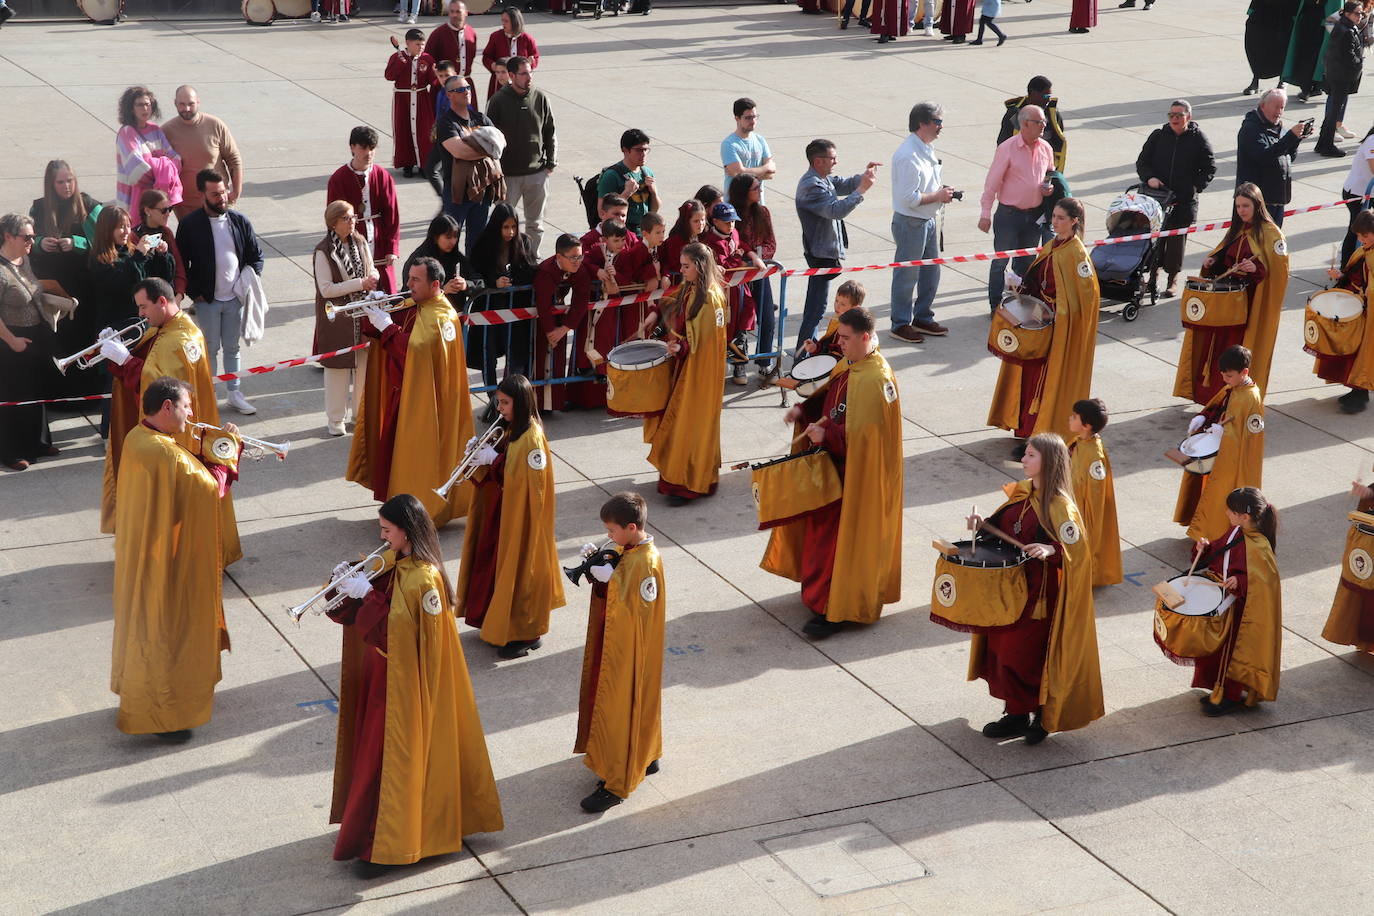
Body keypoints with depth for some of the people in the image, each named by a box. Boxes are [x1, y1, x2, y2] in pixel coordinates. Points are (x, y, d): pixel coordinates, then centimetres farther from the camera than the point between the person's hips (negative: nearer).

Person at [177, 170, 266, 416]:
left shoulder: (240, 221, 0)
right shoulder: (190, 225, -8)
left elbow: (256, 255, 10)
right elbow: (181, 263, -3)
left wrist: (251, 282, -1)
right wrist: (193, 292, -7)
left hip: (235, 297, 3)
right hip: (207, 300, -3)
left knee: (232, 347, 14)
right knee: (210, 349, 5)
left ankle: (234, 393, 24)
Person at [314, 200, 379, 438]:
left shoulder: (361, 243, 4)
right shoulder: (324, 251, -13)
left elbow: (372, 271, 16)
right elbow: (326, 289, -18)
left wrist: (373, 277, -9)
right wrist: (360, 283, -23)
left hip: (364, 315, 5)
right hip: (337, 319, -5)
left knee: (365, 365, 11)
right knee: (337, 367, 4)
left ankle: (362, 413, 26)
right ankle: (335, 419, 18)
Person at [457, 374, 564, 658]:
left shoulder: (532, 437, -21)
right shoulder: (509, 430, 8)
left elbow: (525, 481, -26)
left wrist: (494, 460, -23)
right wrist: (480, 454, -5)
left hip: (521, 518, -9)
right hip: (499, 512, 9)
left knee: (519, 569, 0)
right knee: (496, 565, 15)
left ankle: (526, 634, 11)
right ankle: (497, 625, 26)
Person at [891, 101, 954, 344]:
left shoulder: (927, 149, 8)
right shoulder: (908, 156, -23)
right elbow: (910, 198, -25)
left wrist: (941, 189, 4)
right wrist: (938, 196, -17)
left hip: (930, 220, 10)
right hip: (911, 222, -10)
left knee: (931, 272, 17)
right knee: (907, 275, 3)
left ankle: (922, 318, 32)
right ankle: (901, 324, 15)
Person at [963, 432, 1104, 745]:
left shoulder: (1059, 506, -17)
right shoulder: (1021, 493, 6)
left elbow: (1077, 550, -18)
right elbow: (1003, 527, 17)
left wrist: (1050, 550, -34)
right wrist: (982, 524, -1)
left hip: (1039, 593, -8)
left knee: (1023, 654, -2)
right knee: (1001, 646, 13)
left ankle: (1043, 715, 17)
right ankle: (1015, 713, 27)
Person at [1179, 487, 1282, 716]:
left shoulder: (1257, 546, -26)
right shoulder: (1235, 531, 1)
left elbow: (1265, 579, -25)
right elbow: (1220, 551, 15)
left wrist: (1239, 581, -35)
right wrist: (1206, 548, -3)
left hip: (1241, 608, -9)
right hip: (1225, 601, 9)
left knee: (1232, 648, 4)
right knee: (1219, 645, 20)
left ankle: (1231, 696, 20)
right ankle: (1219, 690, 35)